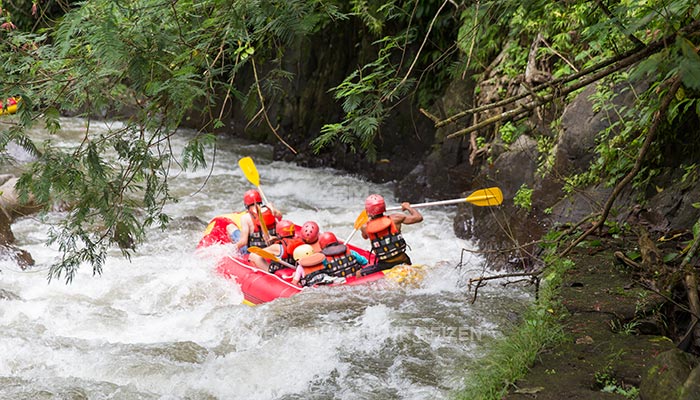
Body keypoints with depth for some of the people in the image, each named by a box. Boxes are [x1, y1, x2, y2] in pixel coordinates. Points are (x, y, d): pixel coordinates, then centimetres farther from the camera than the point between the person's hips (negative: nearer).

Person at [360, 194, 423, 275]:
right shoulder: (395, 218, -9)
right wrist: (408, 207, 16)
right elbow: (418, 217, -3)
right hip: (402, 261, 1)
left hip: (384, 264, -1)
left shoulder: (365, 227, -6)